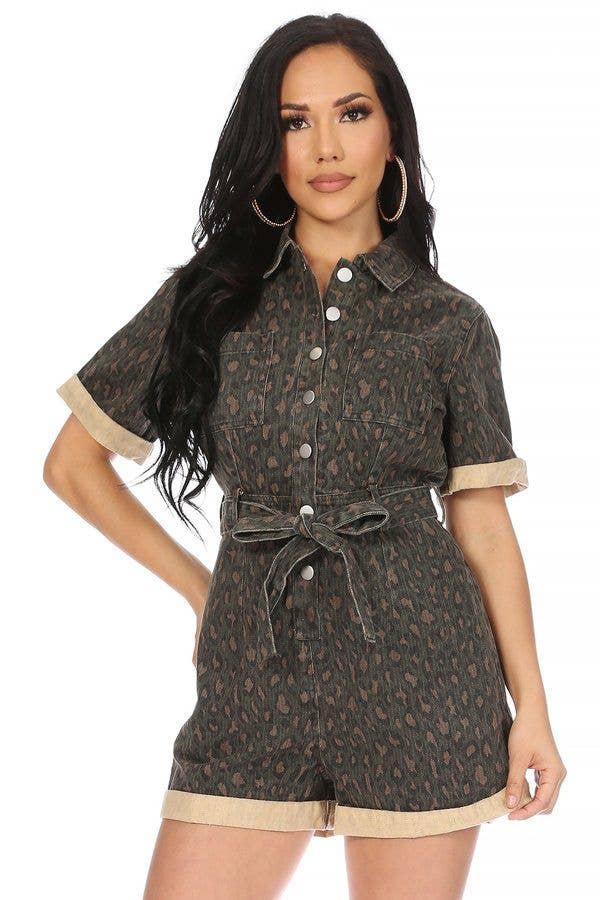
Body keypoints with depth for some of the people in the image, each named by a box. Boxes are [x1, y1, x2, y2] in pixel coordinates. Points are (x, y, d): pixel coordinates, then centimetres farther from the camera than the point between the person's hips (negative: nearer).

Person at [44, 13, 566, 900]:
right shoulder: (208, 296, 6)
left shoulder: (450, 323, 4)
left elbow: (482, 522, 5)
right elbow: (74, 463, 12)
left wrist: (532, 708, 1)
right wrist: (199, 587, 9)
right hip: (252, 679, 1)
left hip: (420, 673, -1)